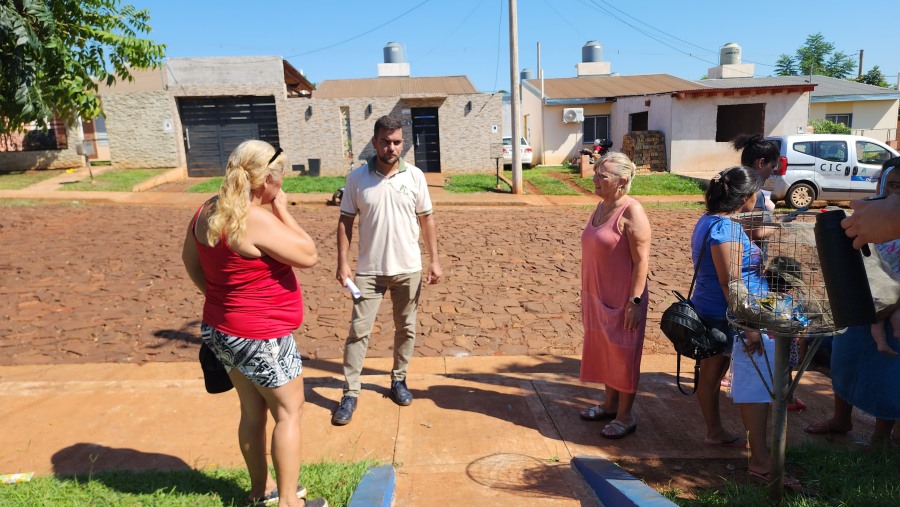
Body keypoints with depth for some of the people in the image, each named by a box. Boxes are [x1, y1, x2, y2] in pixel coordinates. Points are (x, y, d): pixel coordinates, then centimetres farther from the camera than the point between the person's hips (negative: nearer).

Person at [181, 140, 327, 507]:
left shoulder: (208, 210, 2)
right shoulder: (258, 221, -26)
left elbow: (189, 258, 14)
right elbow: (309, 256, -20)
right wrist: (283, 212, -12)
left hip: (222, 328, 9)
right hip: (262, 336, -9)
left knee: (253, 411, 21)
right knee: (289, 412, 8)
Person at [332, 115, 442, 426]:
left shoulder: (415, 176, -3)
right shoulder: (357, 178, -5)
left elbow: (426, 219, 3)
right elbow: (346, 222, 0)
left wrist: (434, 260, -1)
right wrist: (342, 262, -7)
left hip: (408, 269, 1)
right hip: (369, 270, -1)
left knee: (405, 328, 13)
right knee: (359, 330, 1)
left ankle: (398, 380, 32)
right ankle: (350, 394, 12)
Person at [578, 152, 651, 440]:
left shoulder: (631, 212, -17)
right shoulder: (601, 206, 9)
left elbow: (642, 260, -19)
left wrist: (635, 301, -22)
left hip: (623, 298, -9)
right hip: (599, 297, 9)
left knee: (623, 354, 4)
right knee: (604, 350, 18)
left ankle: (625, 416, 18)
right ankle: (610, 404, 35)